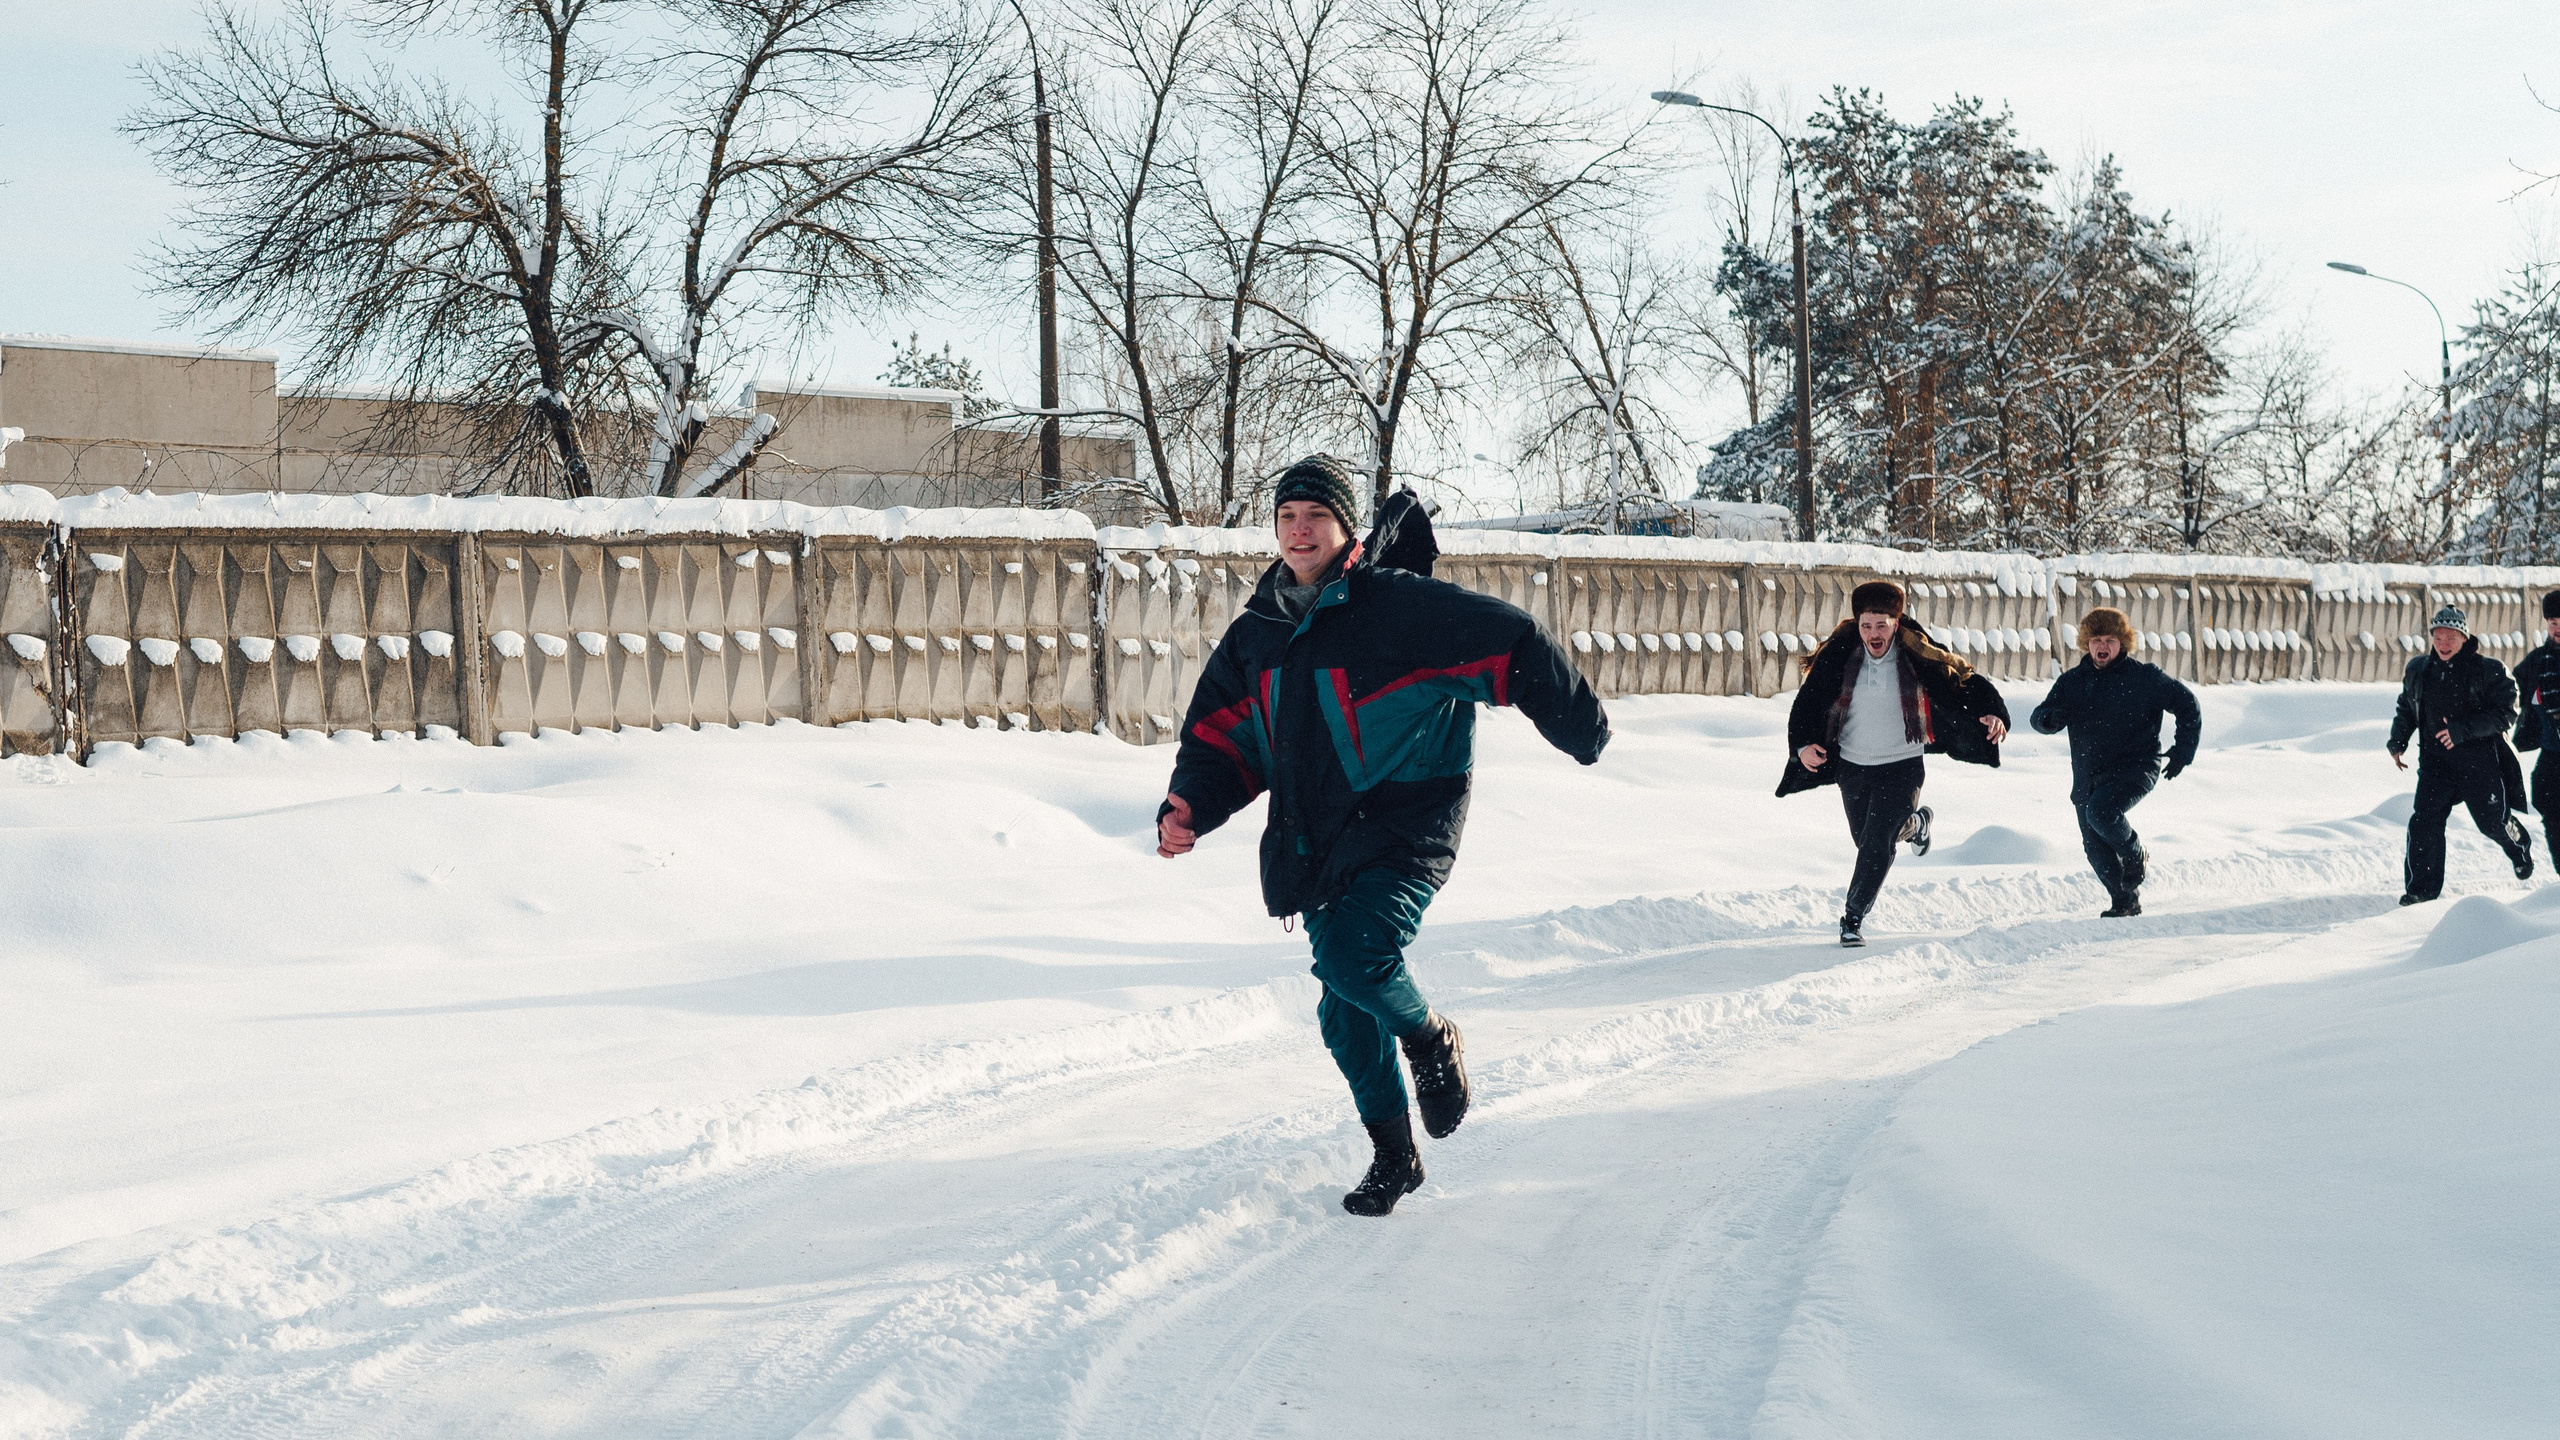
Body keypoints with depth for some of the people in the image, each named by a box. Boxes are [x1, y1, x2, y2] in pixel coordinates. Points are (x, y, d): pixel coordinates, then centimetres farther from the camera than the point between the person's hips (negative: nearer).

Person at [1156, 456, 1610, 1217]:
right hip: (1312, 847, 6)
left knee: (1357, 960, -27)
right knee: (1346, 1014, 9)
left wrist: (1582, 730, -5)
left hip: (1402, 832, -6)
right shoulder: (1257, 634, 8)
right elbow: (1222, 736, 13)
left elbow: (1513, 645, -11)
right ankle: (1393, 1157, 26)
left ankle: (1429, 1039, 6)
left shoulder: (1401, 606, -12)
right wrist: (1190, 807, -5)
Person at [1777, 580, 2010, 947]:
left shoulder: (1917, 657, -15)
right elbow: (1809, 700, -5)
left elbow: (1962, 681, -11)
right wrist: (1803, 743, -20)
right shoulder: (1838, 656, -11)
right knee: (1865, 838, 21)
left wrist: (1991, 712, -27)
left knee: (1877, 843, -13)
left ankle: (1854, 917, 0)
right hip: (1852, 765, 3)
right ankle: (1913, 824, 53)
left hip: (1901, 765, -3)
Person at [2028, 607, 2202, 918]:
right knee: (2095, 846, 4)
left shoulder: (2145, 677, -2)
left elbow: (2188, 706, 6)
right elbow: (2039, 717, 5)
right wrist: (2051, 718, -19)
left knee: (2101, 812, -30)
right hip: (2087, 778, 5)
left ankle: (2135, 855, -2)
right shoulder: (2071, 681, 8)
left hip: (2134, 770, -5)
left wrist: (2182, 752, 1)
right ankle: (2125, 902, 22)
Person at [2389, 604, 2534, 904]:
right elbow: (2406, 709, 21)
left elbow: (2505, 713, -12)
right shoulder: (2418, 671, 6)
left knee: (2492, 821, 7)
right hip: (2435, 761, 3)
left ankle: (2520, 847, 42)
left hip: (2480, 760, -3)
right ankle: (2422, 887, -1)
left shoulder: (2488, 671, -8)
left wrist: (2463, 729, -22)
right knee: (2425, 822, -10)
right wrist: (2397, 742, 8)